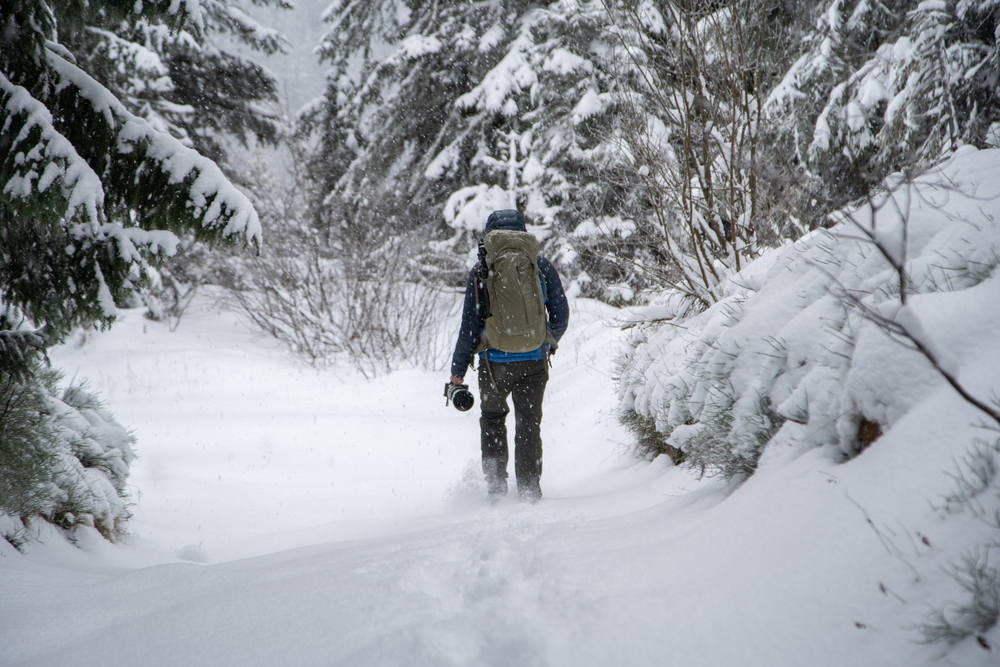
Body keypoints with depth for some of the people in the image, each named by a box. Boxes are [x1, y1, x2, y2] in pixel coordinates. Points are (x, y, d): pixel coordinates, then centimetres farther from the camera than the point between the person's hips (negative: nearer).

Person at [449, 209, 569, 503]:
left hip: (495, 362, -1)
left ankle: (495, 481, 16)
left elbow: (470, 324, -5)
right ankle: (529, 490, 8)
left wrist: (458, 369, 2)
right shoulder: (541, 266, 1)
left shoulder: (481, 270, -4)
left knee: (492, 417, 22)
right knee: (529, 424, 12)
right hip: (534, 360, 1)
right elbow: (560, 314, 6)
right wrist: (550, 343, 25)